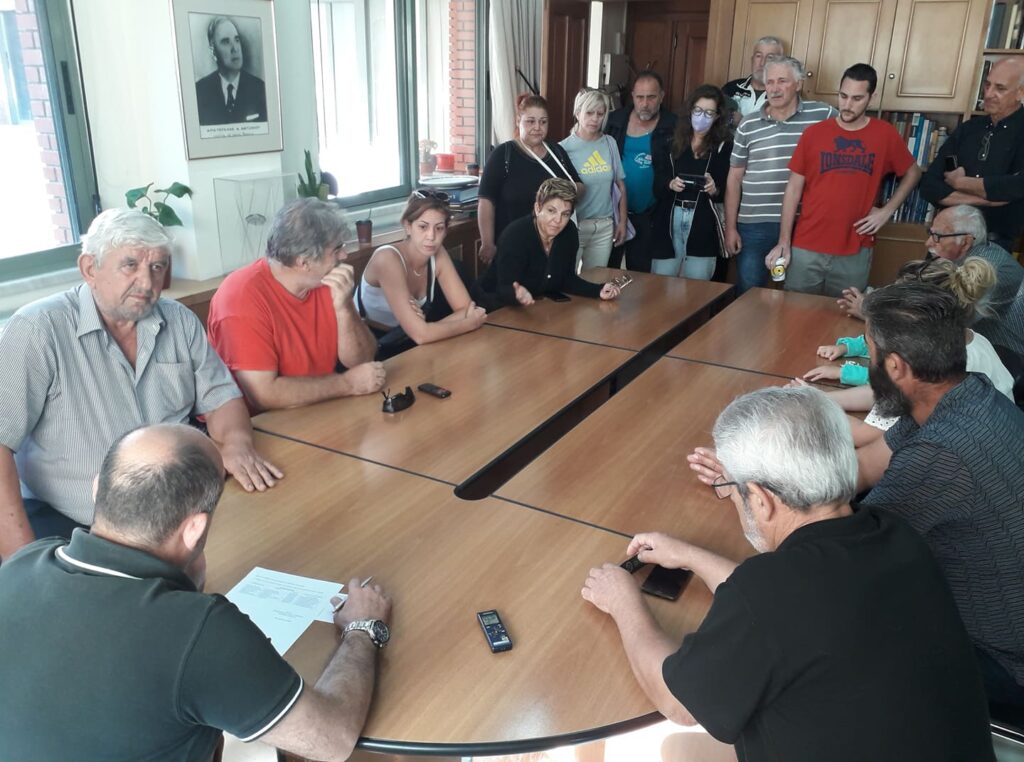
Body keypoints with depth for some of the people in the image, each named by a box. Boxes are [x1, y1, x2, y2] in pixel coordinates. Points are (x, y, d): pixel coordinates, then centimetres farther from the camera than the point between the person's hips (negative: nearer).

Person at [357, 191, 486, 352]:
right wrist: (471, 323, -20)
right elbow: (420, 335, -31)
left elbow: (466, 308, -11)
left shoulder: (437, 254, -7)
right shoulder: (387, 259, -27)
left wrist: (421, 321, -27)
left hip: (407, 343, 7)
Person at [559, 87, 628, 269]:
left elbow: (620, 186, 8)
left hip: (605, 226, 3)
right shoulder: (564, 148, -8)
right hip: (574, 225, -3)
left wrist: (622, 221, 7)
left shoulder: (610, 143, 4)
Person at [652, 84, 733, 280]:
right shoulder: (674, 140, 10)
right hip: (670, 218, 2)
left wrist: (715, 190, -21)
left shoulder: (724, 146, 2)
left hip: (704, 223, -2)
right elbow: (658, 178, 6)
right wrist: (670, 184, -14)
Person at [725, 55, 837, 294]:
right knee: (747, 296, 7)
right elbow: (734, 179, 8)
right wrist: (730, 227, 3)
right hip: (754, 226, 1)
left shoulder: (823, 116, -1)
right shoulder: (748, 126, 4)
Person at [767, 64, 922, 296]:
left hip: (855, 254, 0)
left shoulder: (886, 135, 1)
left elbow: (913, 173, 17)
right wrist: (784, 242, -4)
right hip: (806, 249, 0)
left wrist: (887, 211, 3)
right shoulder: (813, 133, 0)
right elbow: (794, 188, 1)